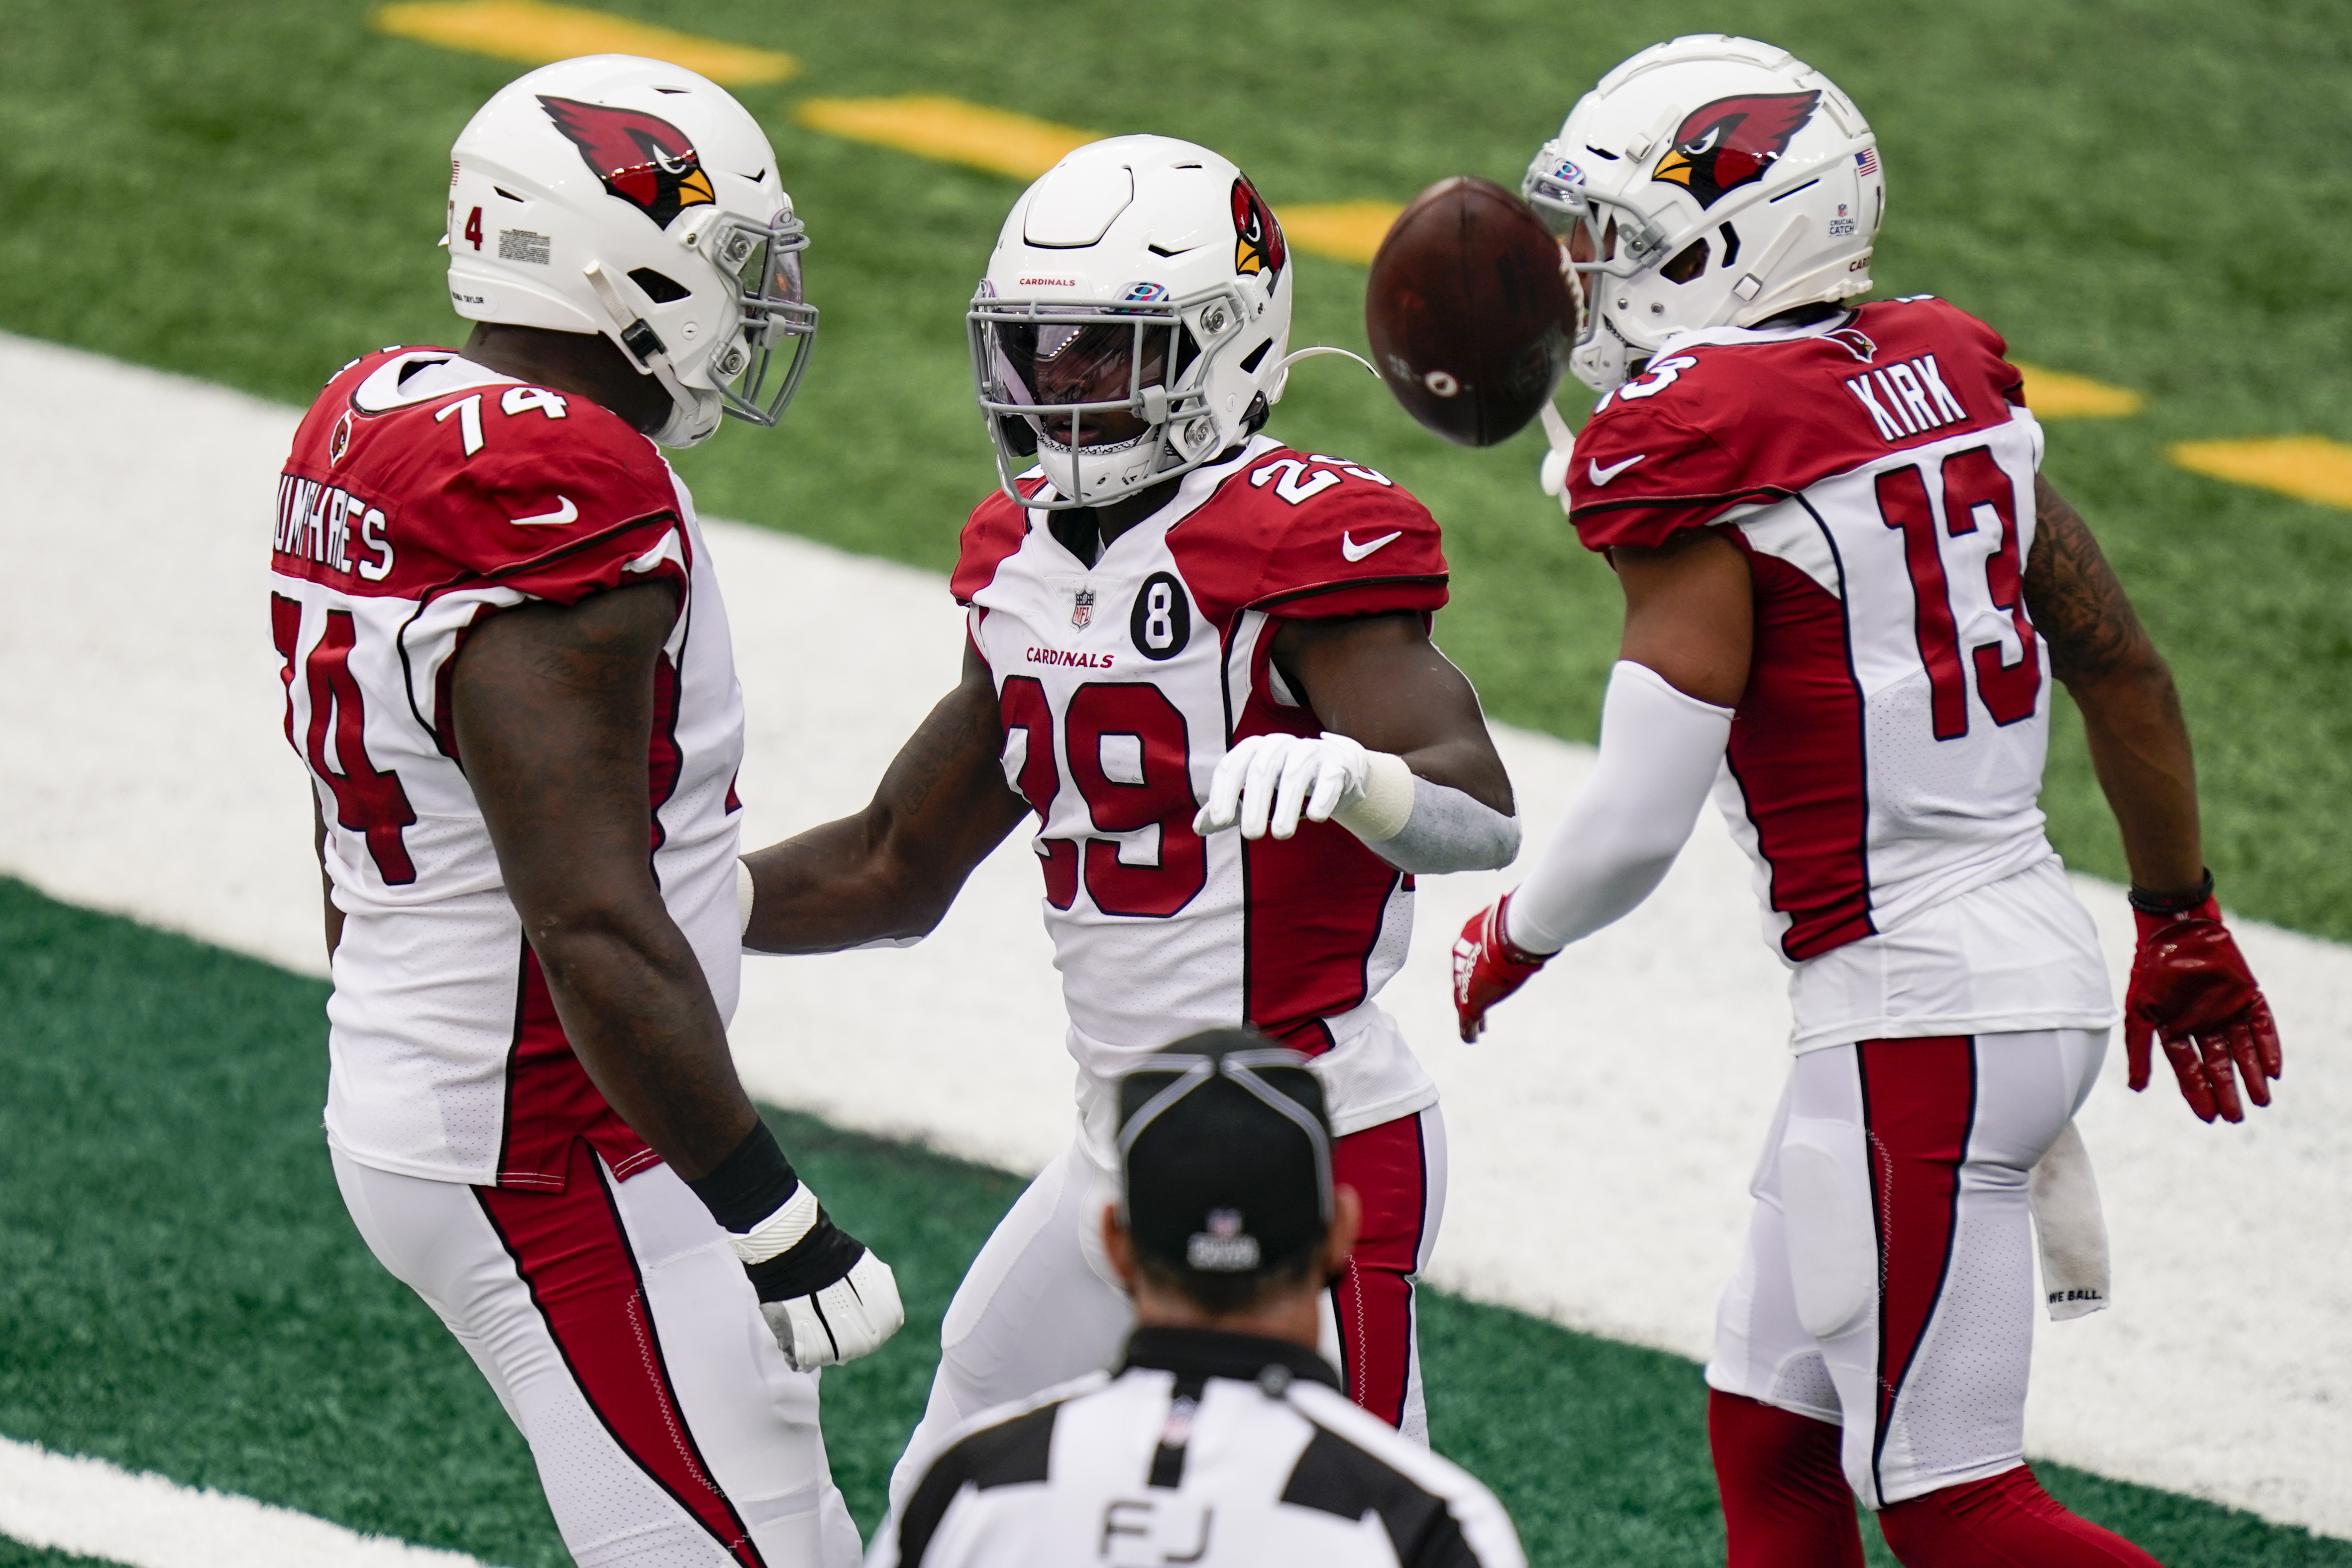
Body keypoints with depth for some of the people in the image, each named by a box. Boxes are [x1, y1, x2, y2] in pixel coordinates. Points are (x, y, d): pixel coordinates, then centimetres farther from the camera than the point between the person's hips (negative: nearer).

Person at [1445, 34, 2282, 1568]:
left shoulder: (1702, 460, -15)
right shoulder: (1940, 383, 9)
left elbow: (1636, 823, -17)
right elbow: (2124, 666, 15)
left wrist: (1507, 943, 3)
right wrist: (2182, 929, 26)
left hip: (1913, 1009, -9)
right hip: (2030, 942, 9)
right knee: (1770, 1437, 16)